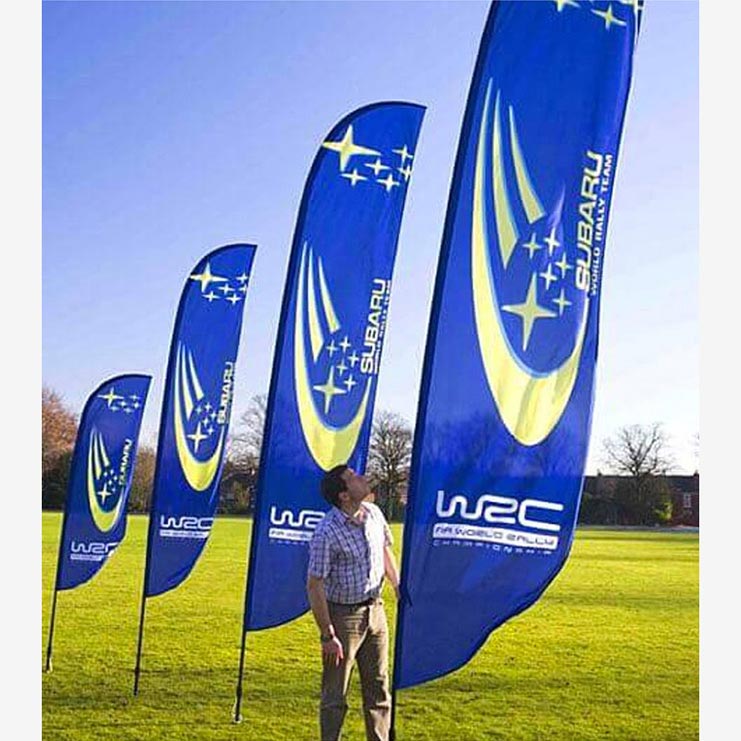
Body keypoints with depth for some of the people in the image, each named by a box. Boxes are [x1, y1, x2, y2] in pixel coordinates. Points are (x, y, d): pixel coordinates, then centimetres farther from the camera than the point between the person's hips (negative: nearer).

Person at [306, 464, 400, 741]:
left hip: (375, 610, 7)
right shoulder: (327, 533, -23)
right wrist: (327, 636, -19)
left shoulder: (374, 513, -1)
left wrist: (398, 585, 14)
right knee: (335, 694, 5)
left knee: (378, 686, 15)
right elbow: (314, 586, -20)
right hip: (343, 614, -7)